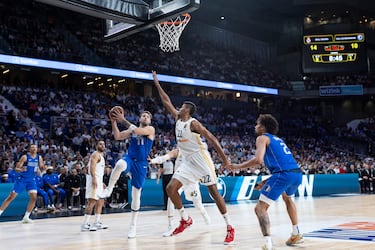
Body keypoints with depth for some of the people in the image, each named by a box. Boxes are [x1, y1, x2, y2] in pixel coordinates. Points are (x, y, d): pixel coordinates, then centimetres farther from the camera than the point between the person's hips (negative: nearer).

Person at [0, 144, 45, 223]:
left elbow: (42, 168, 12)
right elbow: (16, 169, -14)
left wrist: (43, 167, -12)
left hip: (31, 179, 4)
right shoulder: (25, 157, -14)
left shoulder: (39, 157, 0)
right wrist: (21, 170, -36)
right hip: (21, 179, -4)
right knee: (11, 197, -5)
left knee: (33, 198, -10)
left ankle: (26, 217, 0)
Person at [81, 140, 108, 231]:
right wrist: (94, 178, -33)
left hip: (98, 180, 11)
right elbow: (92, 166, -22)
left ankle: (97, 223, 22)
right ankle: (84, 225, -16)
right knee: (92, 202, -15)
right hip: (94, 180, -11)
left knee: (100, 202, 15)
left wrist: (101, 182, 27)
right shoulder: (96, 154, -7)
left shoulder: (101, 156, 22)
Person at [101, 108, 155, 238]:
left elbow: (137, 131, -18)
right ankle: (109, 189, -19)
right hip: (129, 158, 2)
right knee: (120, 164, -39)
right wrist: (114, 121, -7)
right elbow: (117, 136, 3)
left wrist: (123, 120, -14)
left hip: (141, 164, -2)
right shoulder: (132, 129, 14)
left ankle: (133, 225, 16)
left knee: (136, 194, 3)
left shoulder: (151, 129, 0)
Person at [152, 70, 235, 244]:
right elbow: (166, 102, 17)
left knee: (213, 192, -8)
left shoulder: (193, 123, -12)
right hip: (187, 162, 8)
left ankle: (229, 228, -3)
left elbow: (211, 138, -15)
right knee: (171, 188, -3)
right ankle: (185, 219, 11)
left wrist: (223, 157, -21)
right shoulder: (178, 119, 10)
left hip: (201, 159, -8)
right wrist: (157, 84, 18)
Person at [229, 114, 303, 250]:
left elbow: (258, 160, -10)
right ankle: (296, 234, 39)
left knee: (260, 208, -4)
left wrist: (238, 166, 2)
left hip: (284, 174, -9)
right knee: (287, 198, 38)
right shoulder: (278, 139, 31)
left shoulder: (262, 138, 7)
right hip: (297, 173, 9)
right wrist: (266, 181, 32)